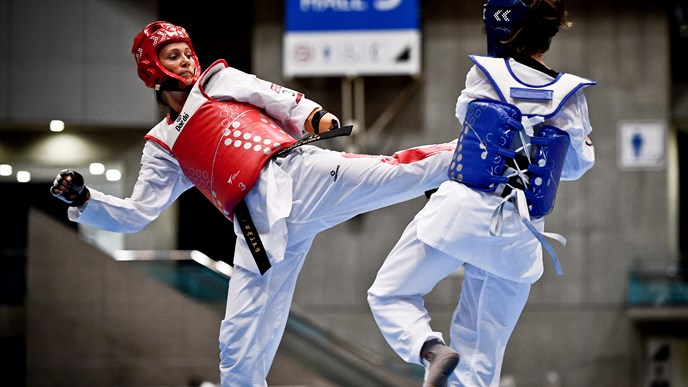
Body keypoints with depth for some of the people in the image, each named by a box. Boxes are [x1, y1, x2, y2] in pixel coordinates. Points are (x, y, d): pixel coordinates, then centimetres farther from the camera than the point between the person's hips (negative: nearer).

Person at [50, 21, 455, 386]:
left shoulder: (218, 80, 21)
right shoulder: (164, 146, 24)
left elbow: (277, 99, 8)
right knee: (239, 346, -2)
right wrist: (83, 198, 7)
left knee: (393, 173, -23)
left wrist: (315, 118, -12)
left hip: (297, 171, -2)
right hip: (260, 225, 2)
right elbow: (136, 214, 21)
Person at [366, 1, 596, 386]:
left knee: (389, 294, 12)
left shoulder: (483, 75, 1)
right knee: (482, 355, 11)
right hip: (518, 235, 3)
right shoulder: (570, 97, 6)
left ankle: (432, 349, -15)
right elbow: (576, 166, 20)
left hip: (461, 211, -3)